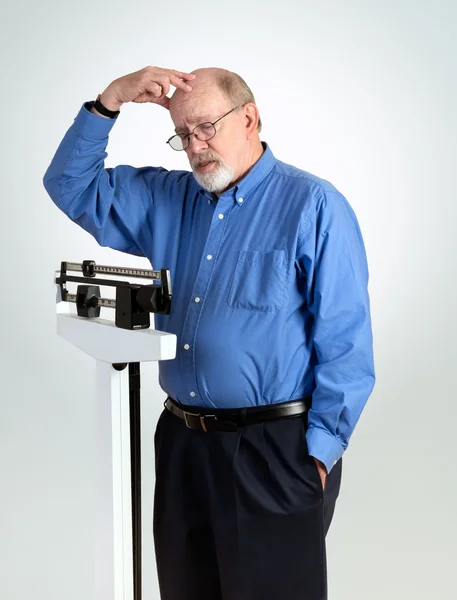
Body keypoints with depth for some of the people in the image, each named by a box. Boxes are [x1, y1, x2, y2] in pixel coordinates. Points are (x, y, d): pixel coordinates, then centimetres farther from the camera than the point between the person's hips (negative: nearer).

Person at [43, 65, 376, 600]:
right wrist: (109, 101, 1)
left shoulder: (313, 206, -6)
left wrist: (321, 451, -14)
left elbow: (345, 344, -10)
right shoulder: (167, 199, 11)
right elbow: (71, 185, 13)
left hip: (274, 450, -5)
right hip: (181, 443, 6)